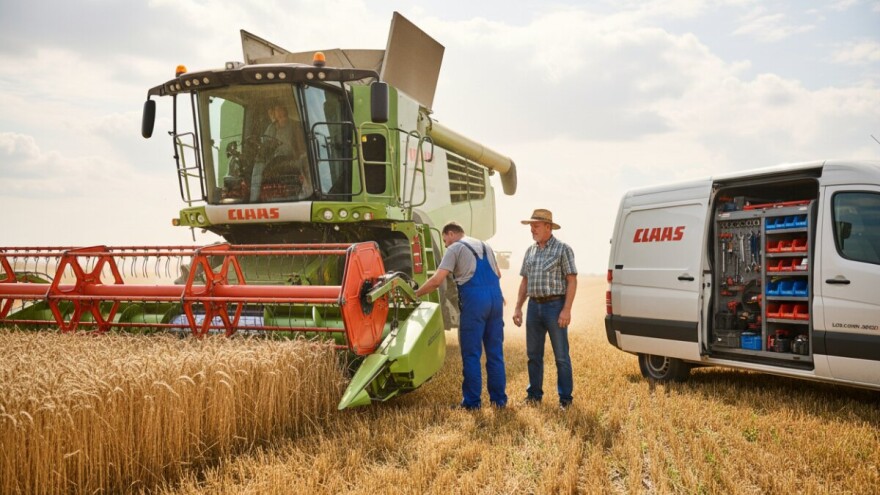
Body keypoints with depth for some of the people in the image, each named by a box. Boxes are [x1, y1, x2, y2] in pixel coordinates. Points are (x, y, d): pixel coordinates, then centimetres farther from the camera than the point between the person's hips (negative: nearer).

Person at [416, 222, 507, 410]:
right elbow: (497, 274, 31)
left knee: (471, 354, 1)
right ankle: (499, 399, 16)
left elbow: (437, 280, -6)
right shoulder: (484, 245, 22)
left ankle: (472, 401, 4)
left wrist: (416, 294, 5)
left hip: (474, 300, -6)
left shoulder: (455, 248, 2)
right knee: (495, 351, 12)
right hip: (495, 297, 6)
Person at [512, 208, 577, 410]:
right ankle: (534, 393, 23)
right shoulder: (530, 251, 13)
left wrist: (566, 310, -16)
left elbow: (572, 281, -9)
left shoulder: (562, 249, -5)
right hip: (534, 306, 6)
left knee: (561, 355, 0)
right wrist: (518, 307, 10)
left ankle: (565, 397, 8)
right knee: (533, 354, 12)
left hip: (555, 306, -6)